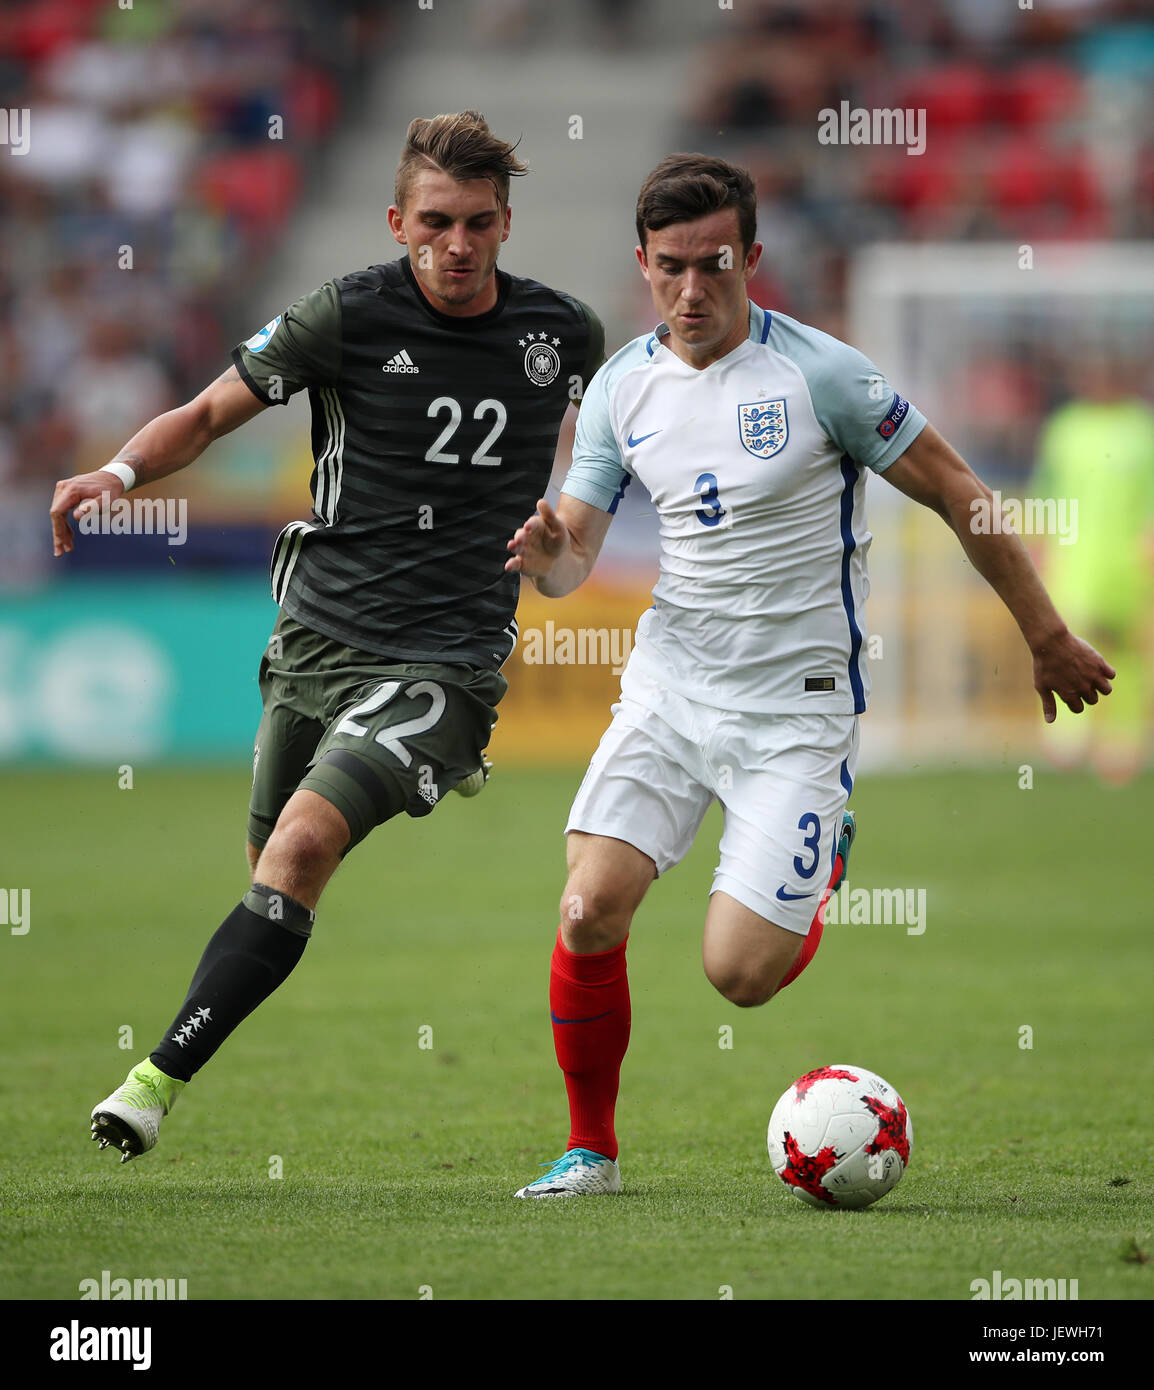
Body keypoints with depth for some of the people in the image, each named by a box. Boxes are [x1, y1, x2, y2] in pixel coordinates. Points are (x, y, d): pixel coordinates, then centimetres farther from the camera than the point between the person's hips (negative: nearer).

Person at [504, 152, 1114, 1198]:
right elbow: (572, 562, 7)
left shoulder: (821, 374, -13)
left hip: (796, 707, -4)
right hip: (670, 685, 4)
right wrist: (547, 554, -18)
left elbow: (957, 496, -5)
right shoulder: (621, 387, 2)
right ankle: (591, 1150, 6)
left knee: (738, 973, -11)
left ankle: (822, 879, 26)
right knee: (590, 912, -14)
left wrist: (1047, 639, 0)